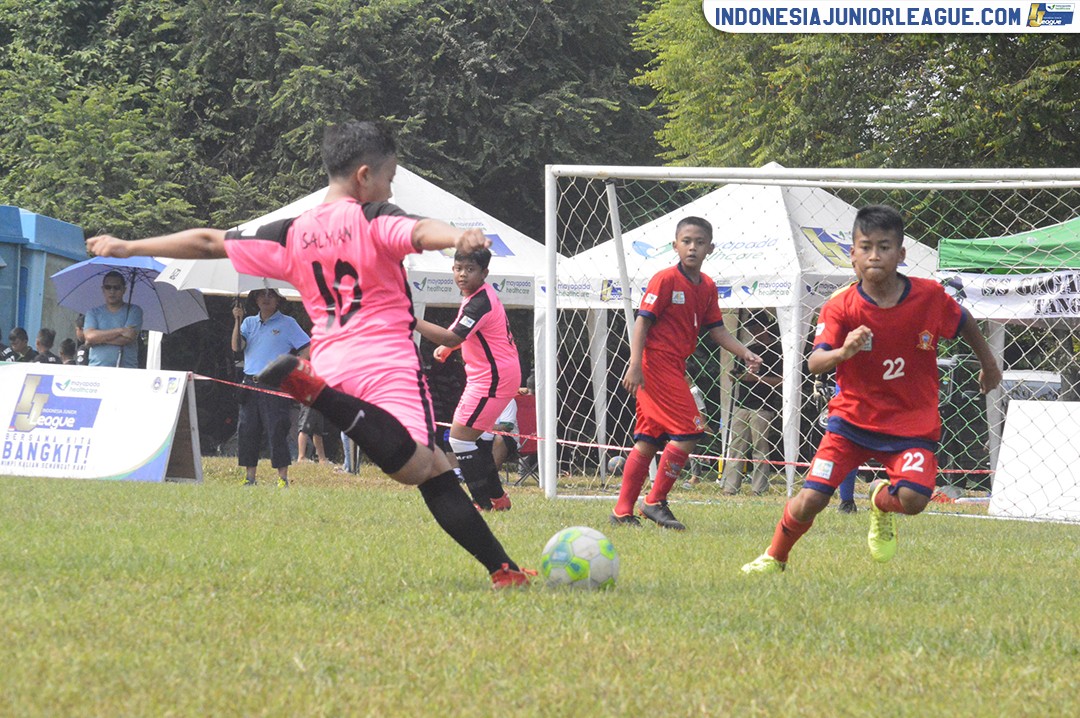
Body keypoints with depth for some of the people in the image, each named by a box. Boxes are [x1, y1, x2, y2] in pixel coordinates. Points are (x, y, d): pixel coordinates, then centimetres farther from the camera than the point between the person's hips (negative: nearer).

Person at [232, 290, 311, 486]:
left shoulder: (287, 323, 4)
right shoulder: (249, 322, 15)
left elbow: (308, 349, 1)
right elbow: (236, 347, 1)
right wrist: (237, 321, -7)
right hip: (250, 385, 4)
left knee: (277, 432, -8)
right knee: (246, 431, 2)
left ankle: (282, 477, -6)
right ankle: (249, 476, 8)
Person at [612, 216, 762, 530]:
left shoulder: (707, 287, 11)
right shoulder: (666, 279, -12)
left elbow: (715, 328, 17)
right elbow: (642, 321, -14)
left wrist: (745, 353, 5)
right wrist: (635, 365, -21)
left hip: (675, 368, 9)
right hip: (657, 363, -9)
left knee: (648, 440, 11)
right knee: (689, 432, -13)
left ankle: (623, 512, 16)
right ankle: (656, 502, -5)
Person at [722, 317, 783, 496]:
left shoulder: (776, 352, -2)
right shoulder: (750, 349, 19)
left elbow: (782, 380, -10)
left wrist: (757, 378, -16)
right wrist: (737, 375, 6)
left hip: (762, 408, -7)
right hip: (741, 405, 7)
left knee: (760, 450, -6)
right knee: (735, 448, 2)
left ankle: (758, 490, -6)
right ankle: (730, 488, 2)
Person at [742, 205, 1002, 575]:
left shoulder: (929, 296, -10)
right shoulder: (840, 307, -14)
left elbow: (964, 322, 11)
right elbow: (815, 363, -25)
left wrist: (988, 364, 26)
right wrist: (842, 352, -47)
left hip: (912, 422, 0)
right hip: (853, 418, 0)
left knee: (913, 498, -23)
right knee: (810, 499, -11)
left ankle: (882, 500, 16)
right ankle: (774, 558, 18)